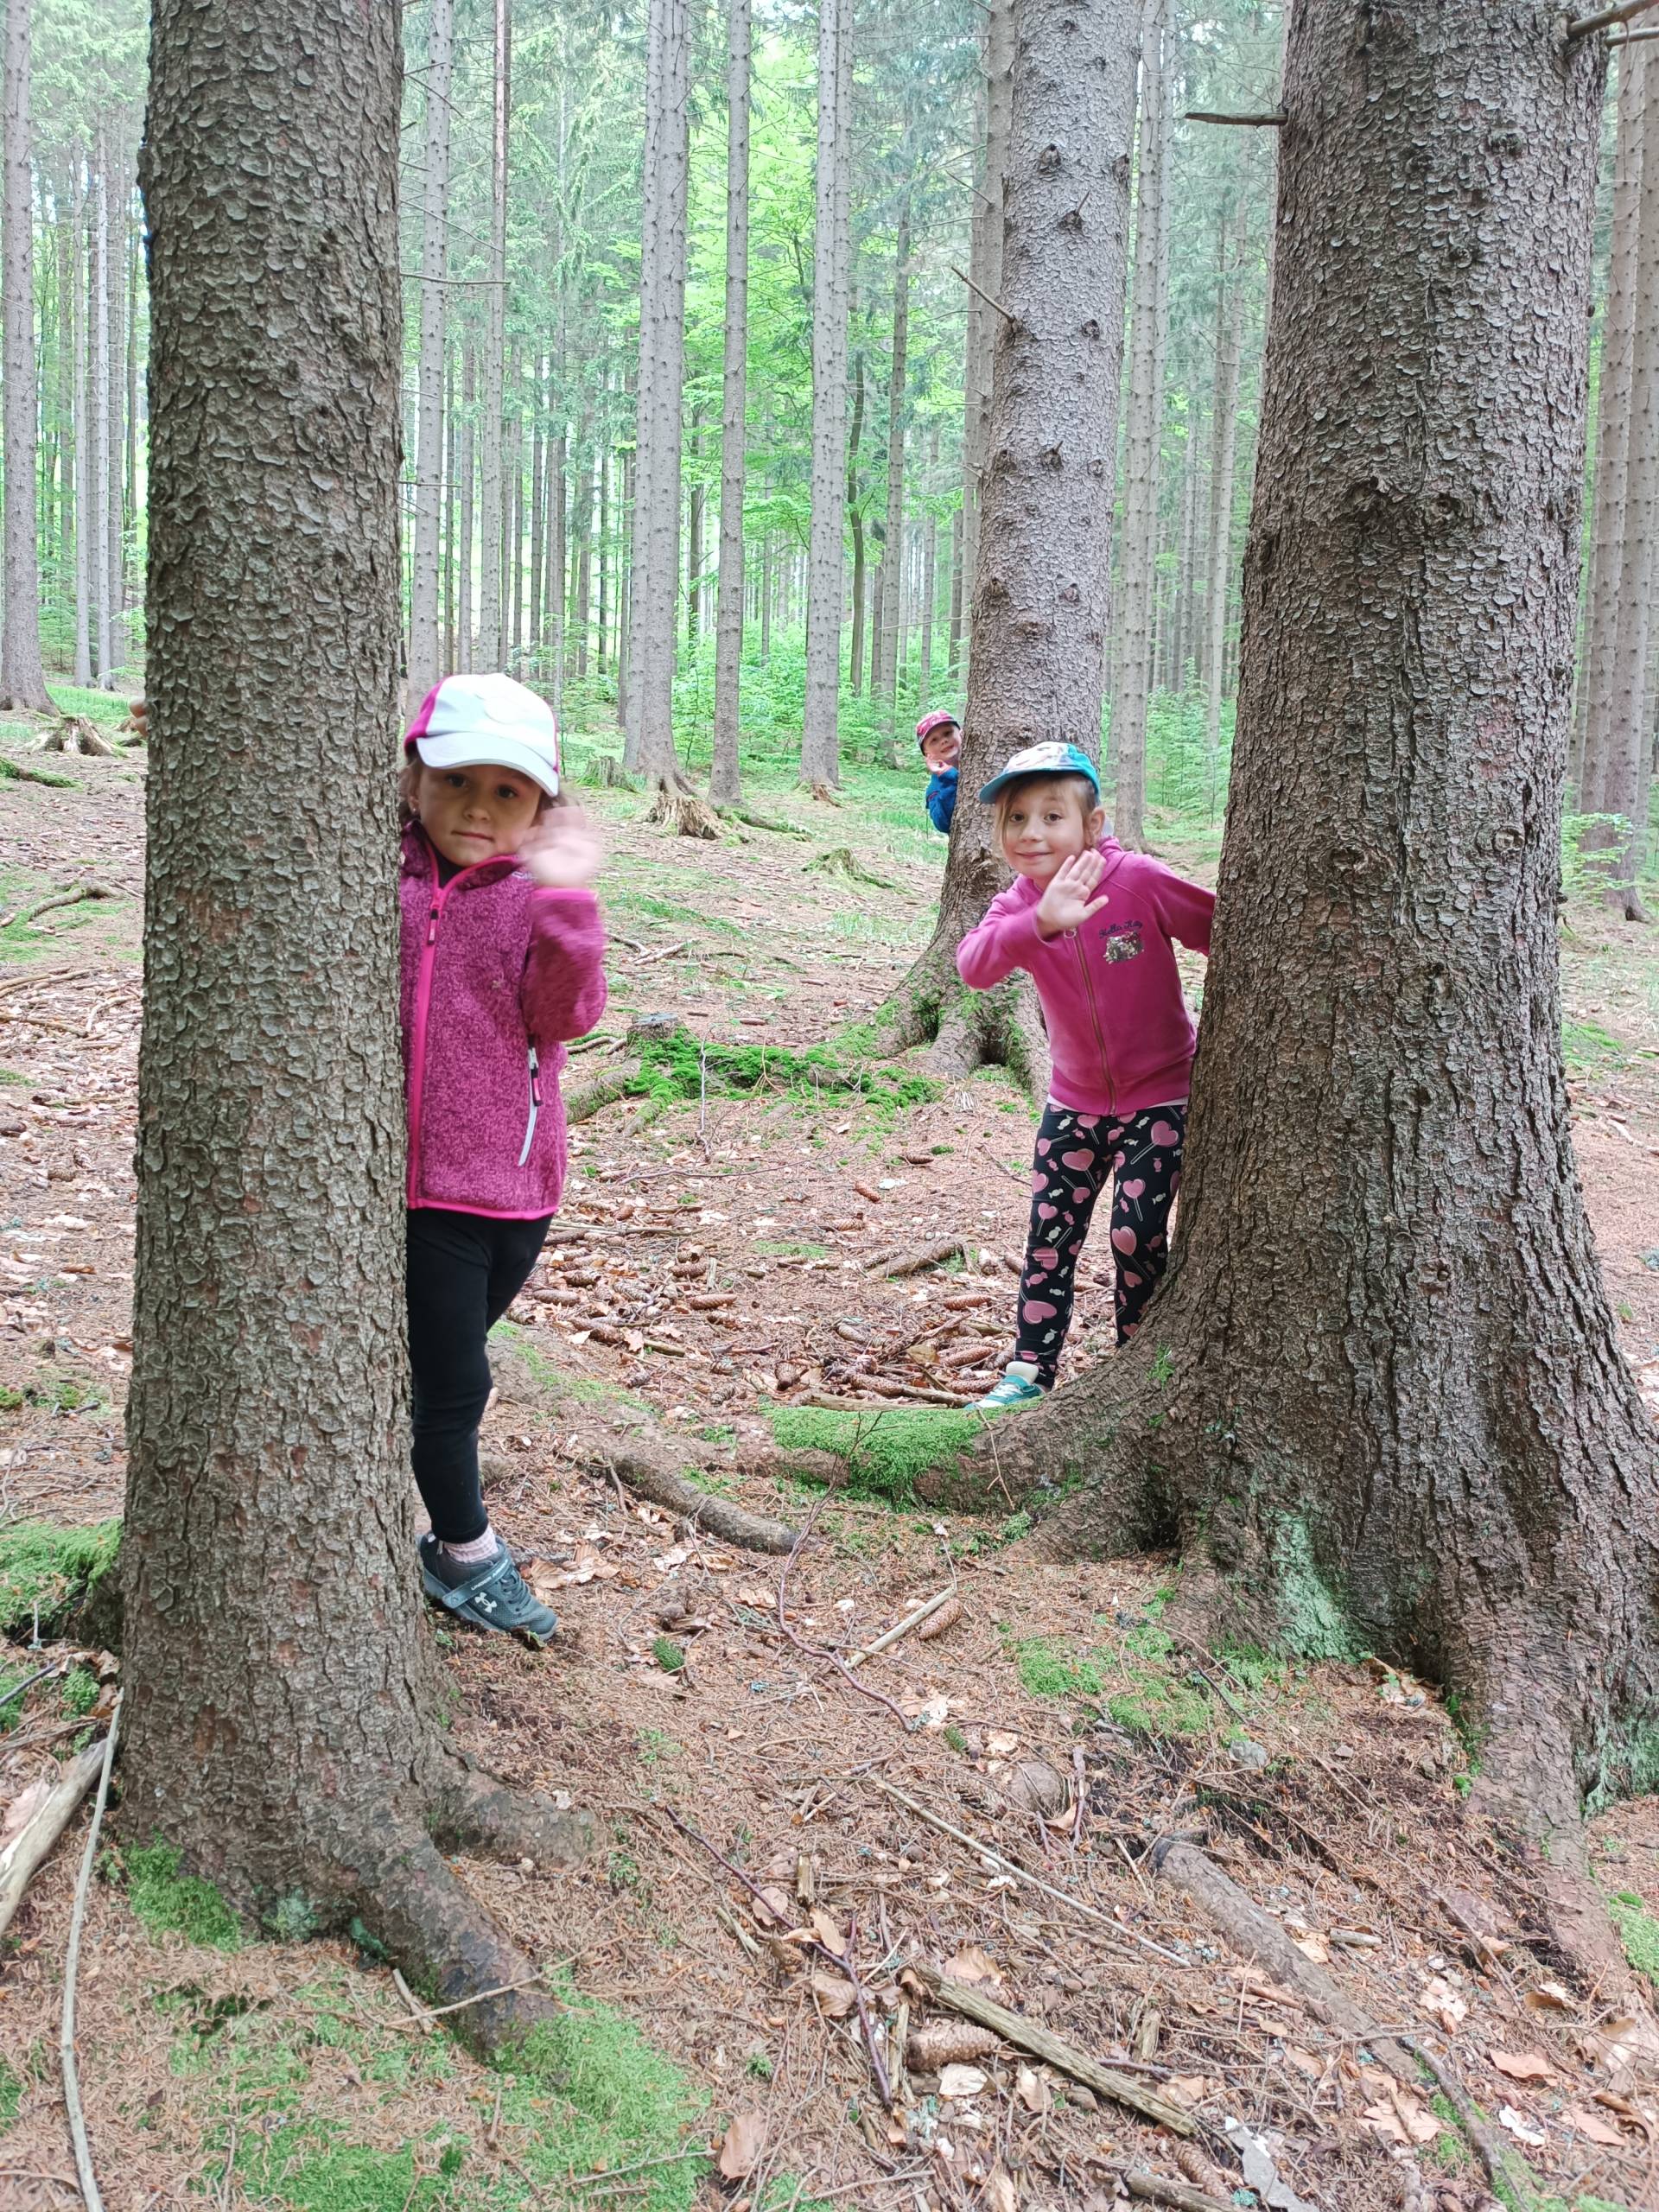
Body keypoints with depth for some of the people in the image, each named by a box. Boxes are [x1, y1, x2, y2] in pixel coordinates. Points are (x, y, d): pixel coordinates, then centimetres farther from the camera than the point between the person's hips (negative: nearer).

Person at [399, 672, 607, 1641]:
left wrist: (568, 904, -26)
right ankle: (467, 1553, 25)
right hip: (417, 1179, -2)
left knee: (446, 1370, 19)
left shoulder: (539, 894, 1)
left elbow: (563, 1016, -13)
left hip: (516, 1179, 3)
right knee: (452, 1380, 3)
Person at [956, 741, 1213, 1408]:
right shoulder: (1017, 905, -10)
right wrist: (1040, 924, -49)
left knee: (1136, 1231, -7)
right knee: (1050, 1233, 7)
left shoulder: (1139, 880, -20)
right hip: (1075, 1099, 4)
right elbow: (972, 965, -31)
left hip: (1159, 1095, -4)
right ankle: (1030, 1369, 19)